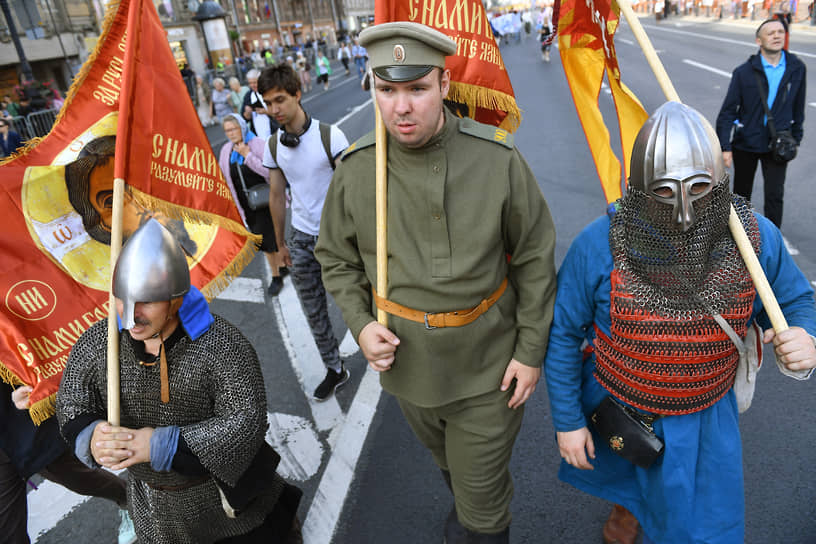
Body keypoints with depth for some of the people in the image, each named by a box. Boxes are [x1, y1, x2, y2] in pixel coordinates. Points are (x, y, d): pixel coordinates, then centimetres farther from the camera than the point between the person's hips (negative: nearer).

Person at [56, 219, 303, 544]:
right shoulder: (95, 344, -15)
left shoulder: (223, 346, -30)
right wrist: (91, 437, -28)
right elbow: (71, 407, -5)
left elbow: (246, 422, -30)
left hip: (225, 484, -3)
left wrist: (161, 445, -36)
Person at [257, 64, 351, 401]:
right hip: (301, 238, 5)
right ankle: (334, 370, 29)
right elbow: (276, 196, 9)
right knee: (313, 312, 11)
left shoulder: (330, 136, -14)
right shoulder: (273, 145, 1)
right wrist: (281, 243, 14)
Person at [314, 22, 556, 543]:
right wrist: (361, 324, -13)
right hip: (406, 360, 4)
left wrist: (531, 351, -6)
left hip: (488, 363, -3)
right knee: (446, 459, 31)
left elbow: (534, 259, -8)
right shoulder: (356, 169, -12)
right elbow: (336, 257, 2)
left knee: (483, 487, 12)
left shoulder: (498, 158, -17)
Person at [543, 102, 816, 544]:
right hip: (615, 409, 0)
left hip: (703, 422, 1)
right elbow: (563, 333, -16)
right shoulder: (599, 246, -27)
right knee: (622, 473, 32)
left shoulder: (758, 239, -20)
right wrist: (567, 421, -10)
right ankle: (629, 502, 69)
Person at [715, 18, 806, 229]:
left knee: (774, 195, -5)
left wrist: (796, 138, 13)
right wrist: (725, 146, -16)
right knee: (742, 193, 14)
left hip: (777, 144, 1)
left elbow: (798, 107, 10)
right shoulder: (744, 72, -8)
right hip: (746, 142, -1)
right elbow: (727, 112, -9)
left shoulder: (796, 68, 0)